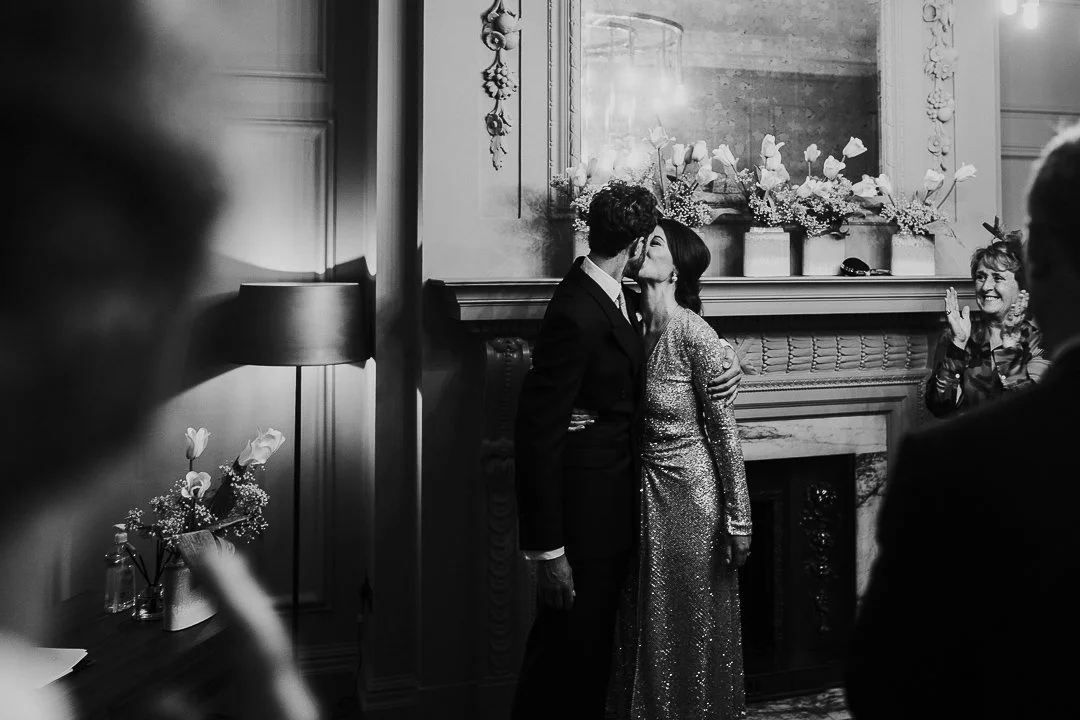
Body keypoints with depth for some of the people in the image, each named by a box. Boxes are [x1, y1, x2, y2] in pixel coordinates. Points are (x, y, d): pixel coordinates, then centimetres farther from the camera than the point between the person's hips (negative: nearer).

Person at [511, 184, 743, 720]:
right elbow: (537, 434, -24)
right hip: (585, 510, -9)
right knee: (568, 649, 4)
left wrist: (725, 368, -2)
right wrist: (546, 550, -23)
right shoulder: (575, 317, -23)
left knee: (594, 643, 20)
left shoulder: (617, 297, 6)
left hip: (614, 508, 9)